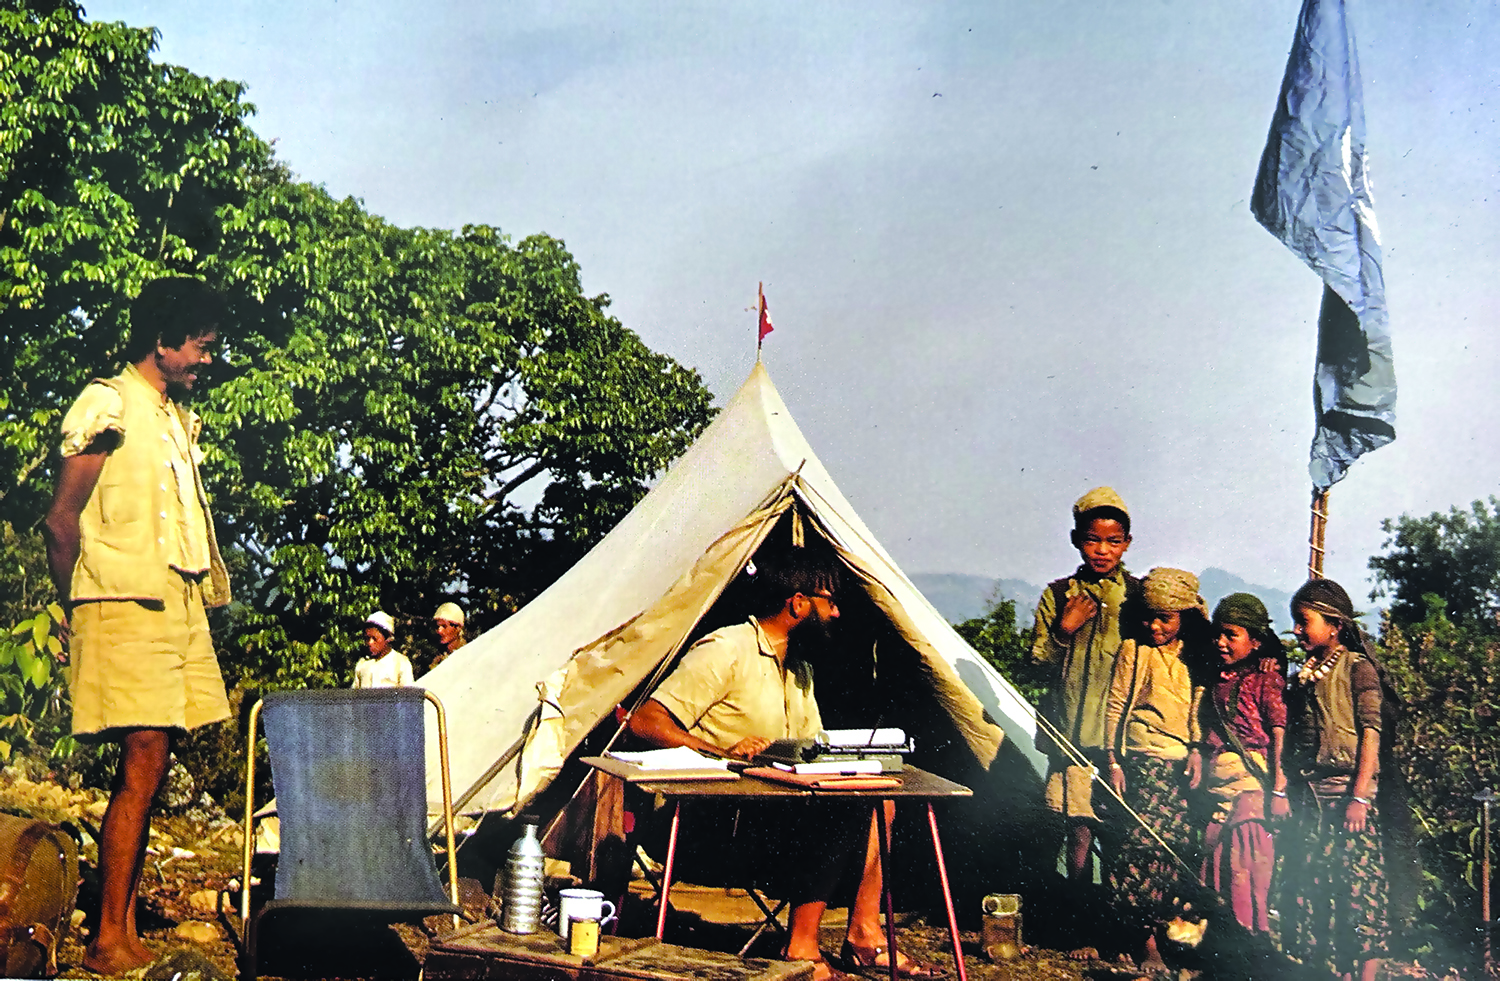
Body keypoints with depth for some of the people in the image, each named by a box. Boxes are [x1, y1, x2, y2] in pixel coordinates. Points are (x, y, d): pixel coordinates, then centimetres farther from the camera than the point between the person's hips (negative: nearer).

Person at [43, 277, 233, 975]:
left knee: (148, 768, 6)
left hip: (178, 606, 8)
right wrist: (79, 613, 0)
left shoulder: (179, 418, 21)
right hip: (124, 607, -8)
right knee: (143, 764, -12)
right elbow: (62, 521, -7)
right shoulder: (109, 406, -5)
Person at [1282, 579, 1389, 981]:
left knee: (1358, 879, -7)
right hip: (1308, 794, 6)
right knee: (1307, 880, 6)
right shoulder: (1302, 676, 15)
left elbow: (1371, 732, -9)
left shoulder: (1357, 667, -3)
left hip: (1347, 791, -6)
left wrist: (1360, 795, -16)